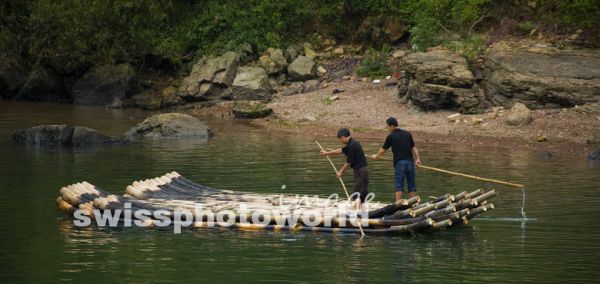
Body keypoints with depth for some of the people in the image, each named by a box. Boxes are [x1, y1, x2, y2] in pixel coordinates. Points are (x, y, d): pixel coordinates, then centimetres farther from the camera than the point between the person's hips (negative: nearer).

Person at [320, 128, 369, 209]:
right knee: (363, 192, 13)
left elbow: (349, 162, -14)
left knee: (358, 193, -9)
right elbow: (341, 150, 26)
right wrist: (327, 153, 34)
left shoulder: (352, 146, -19)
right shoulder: (353, 143, 12)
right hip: (363, 170, 10)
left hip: (359, 171, -10)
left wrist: (341, 172, 0)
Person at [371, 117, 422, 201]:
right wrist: (417, 158, 4)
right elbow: (413, 147, 5)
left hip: (399, 162, -3)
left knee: (399, 186, -3)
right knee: (411, 185, 7)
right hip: (410, 161, 3)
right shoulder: (407, 134, 11)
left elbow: (383, 149, 11)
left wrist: (376, 156, 27)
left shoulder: (391, 136, 1)